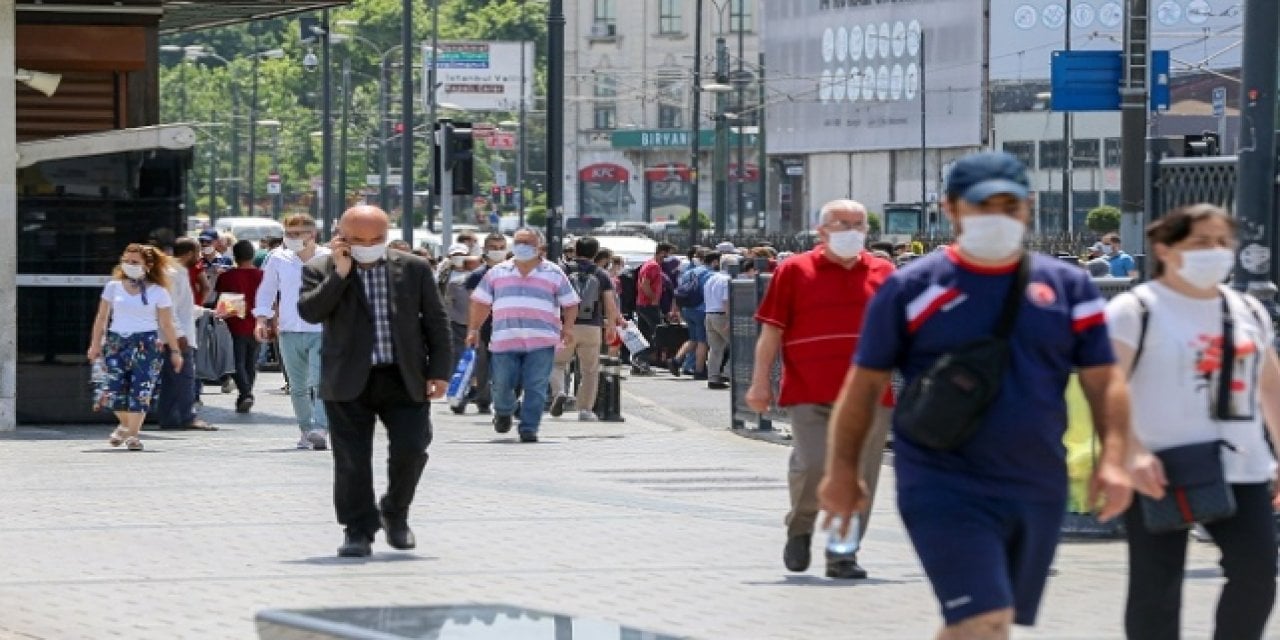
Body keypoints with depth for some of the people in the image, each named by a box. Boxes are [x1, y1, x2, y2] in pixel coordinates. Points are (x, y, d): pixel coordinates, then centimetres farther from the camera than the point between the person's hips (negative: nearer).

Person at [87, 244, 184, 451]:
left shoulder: (158, 292, 2)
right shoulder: (113, 287, 8)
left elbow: (166, 325, 4)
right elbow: (102, 318, 12)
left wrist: (175, 351, 2)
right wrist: (95, 344, 7)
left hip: (146, 343, -2)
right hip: (116, 342, 2)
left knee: (140, 390, -10)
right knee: (113, 390, -2)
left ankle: (132, 434, 0)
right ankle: (125, 424, 26)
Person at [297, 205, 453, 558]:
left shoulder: (414, 268, 5)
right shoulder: (320, 270, 1)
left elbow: (435, 321, 8)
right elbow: (310, 312, -13)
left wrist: (439, 370, 2)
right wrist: (340, 274, -16)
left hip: (404, 379, 1)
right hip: (349, 383, -1)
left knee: (410, 449, -5)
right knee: (351, 459, -2)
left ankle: (395, 514, 19)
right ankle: (359, 530, 8)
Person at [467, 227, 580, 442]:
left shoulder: (554, 274, 9)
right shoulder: (497, 272, 13)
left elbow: (570, 303, 11)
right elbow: (481, 302, 17)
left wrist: (567, 328, -5)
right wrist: (474, 329, 9)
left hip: (540, 342, -2)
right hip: (505, 341, 2)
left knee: (535, 388, -8)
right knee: (502, 384, 3)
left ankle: (529, 429, -2)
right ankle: (503, 412, 33)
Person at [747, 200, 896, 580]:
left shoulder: (883, 273, 11)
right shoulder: (795, 271, 4)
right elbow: (771, 330, 3)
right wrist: (761, 382, -2)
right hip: (810, 395, -3)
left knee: (858, 477, 2)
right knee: (812, 466, -13)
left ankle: (843, 555, 13)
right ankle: (800, 529, 16)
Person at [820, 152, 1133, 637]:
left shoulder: (1067, 287, 7)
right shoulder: (912, 288, -1)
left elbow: (1104, 380, 7)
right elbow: (865, 383, 5)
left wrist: (1112, 458, -7)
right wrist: (843, 470, 3)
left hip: (1039, 491, 4)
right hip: (945, 489, -4)